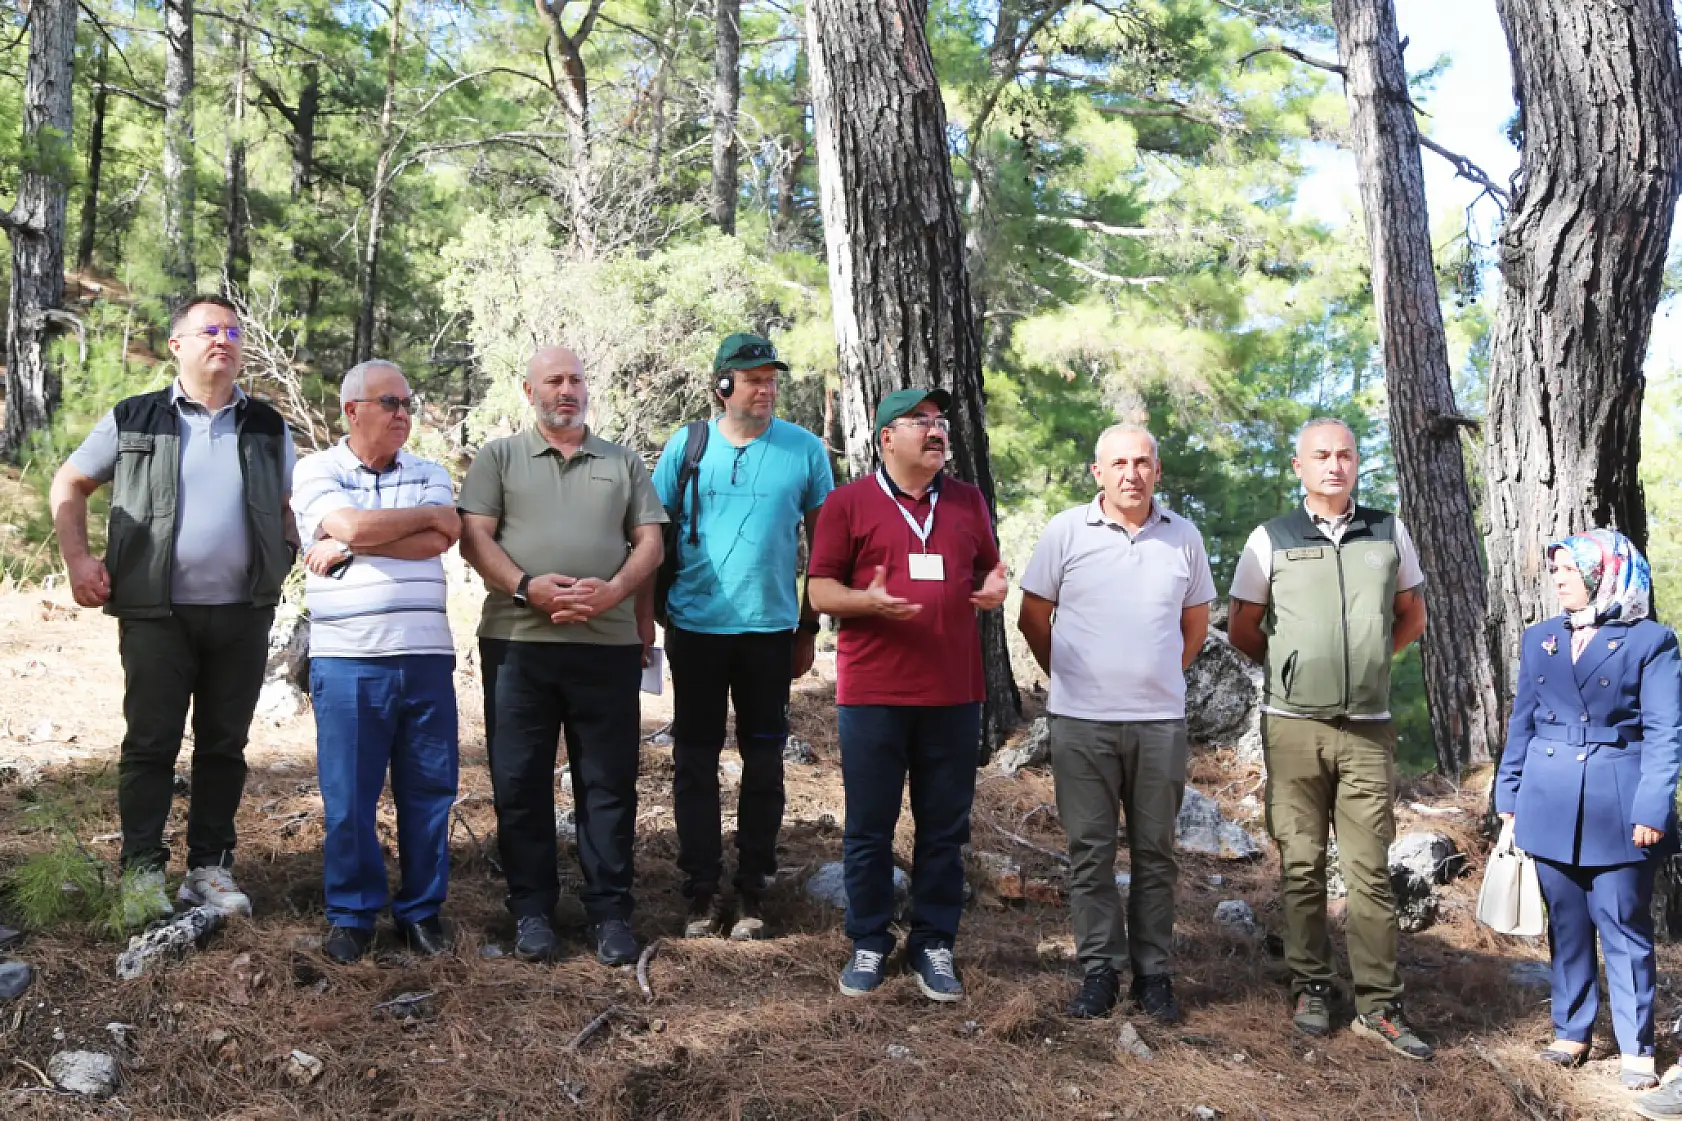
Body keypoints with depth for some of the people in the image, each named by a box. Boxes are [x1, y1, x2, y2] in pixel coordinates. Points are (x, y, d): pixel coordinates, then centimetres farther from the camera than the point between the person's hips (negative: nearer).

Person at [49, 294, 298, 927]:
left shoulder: (269, 429, 10)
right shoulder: (133, 420, 3)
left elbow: (289, 508, 20)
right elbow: (70, 485, 12)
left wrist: (285, 560, 2)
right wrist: (78, 559, 0)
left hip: (243, 616, 2)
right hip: (156, 614, -2)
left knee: (224, 745, 7)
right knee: (150, 743, 1)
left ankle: (209, 868, 17)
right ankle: (142, 873, 10)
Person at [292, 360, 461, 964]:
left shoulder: (429, 474, 12)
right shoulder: (316, 470, 5)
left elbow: (438, 542, -7)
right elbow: (348, 524, -15)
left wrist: (347, 547, -10)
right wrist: (428, 514, -3)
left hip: (426, 658, 3)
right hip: (346, 659, -2)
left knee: (429, 790, 6)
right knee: (347, 797, 2)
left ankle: (422, 910, 19)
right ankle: (351, 914, 17)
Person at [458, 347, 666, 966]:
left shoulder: (624, 462, 15)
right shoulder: (499, 457, 11)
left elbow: (648, 540, 8)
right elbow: (474, 536, 1)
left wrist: (614, 591, -10)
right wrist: (527, 586, -15)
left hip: (609, 643, 1)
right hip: (518, 640, 0)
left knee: (609, 782, 3)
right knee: (520, 781, 4)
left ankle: (611, 910, 11)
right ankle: (531, 909, 15)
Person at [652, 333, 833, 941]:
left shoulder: (804, 450, 2)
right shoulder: (685, 446, 3)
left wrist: (809, 628, 5)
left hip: (770, 629, 0)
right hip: (695, 627, 0)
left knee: (764, 762, 7)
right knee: (695, 761, 5)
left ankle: (752, 891, 17)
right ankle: (701, 891, 14)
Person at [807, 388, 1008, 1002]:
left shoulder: (968, 501, 12)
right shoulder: (848, 502, 1)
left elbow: (988, 570, 20)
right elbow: (820, 589, -1)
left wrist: (995, 588, -4)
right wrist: (868, 601, -20)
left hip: (953, 693, 3)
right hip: (873, 693, -3)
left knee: (945, 830, 9)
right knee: (869, 829, 6)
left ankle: (933, 944, 22)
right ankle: (868, 944, 21)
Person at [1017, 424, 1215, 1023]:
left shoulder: (1183, 537, 7)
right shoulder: (1065, 532, -1)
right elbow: (1033, 619, 6)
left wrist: (1159, 680, 13)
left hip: (1161, 721, 2)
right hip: (1081, 722, -1)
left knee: (1155, 852, 8)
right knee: (1090, 850, 4)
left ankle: (1153, 971, 18)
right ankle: (1100, 969, 14)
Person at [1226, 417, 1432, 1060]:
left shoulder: (1388, 533, 7)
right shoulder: (1271, 540, 2)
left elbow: (1411, 616, 19)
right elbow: (1242, 629, 10)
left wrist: (1366, 664, 12)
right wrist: (1290, 669, 9)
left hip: (1368, 728, 1)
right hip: (1292, 726, -1)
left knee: (1370, 870, 2)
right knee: (1302, 867, 5)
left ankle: (1378, 1006, 9)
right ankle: (1311, 988, 17)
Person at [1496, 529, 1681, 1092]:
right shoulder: (1539, 639, 9)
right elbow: (1521, 723, 12)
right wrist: (1509, 798, 10)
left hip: (1617, 810, -4)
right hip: (1552, 809, 4)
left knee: (1625, 929, 3)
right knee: (1566, 925, 12)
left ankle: (1635, 1048, 12)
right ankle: (1571, 1030, 22)